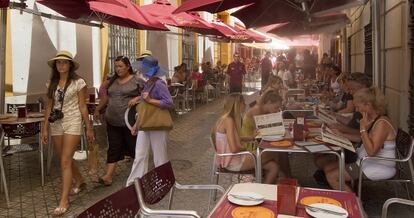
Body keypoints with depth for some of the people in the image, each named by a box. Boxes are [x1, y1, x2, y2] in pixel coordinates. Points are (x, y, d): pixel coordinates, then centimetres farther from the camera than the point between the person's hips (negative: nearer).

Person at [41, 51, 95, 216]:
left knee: (65, 162, -9)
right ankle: (80, 182, 41)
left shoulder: (78, 82, -6)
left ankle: (64, 201, -3)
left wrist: (89, 128, -3)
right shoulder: (52, 83, 7)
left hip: (72, 123, -5)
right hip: (56, 124, 6)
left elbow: (82, 107, -4)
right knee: (66, 160, 16)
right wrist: (45, 128, 6)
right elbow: (49, 107, 10)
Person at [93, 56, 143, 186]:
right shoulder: (112, 81, 12)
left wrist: (137, 99, -21)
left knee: (134, 146, 8)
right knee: (113, 148, 5)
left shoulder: (137, 80, -4)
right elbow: (106, 97, 22)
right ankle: (108, 176, 4)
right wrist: (97, 110, 27)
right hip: (112, 121, 5)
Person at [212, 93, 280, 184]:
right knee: (273, 157, 0)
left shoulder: (229, 119, 10)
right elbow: (234, 149, -24)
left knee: (273, 167, 3)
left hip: (235, 158, 9)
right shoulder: (229, 120, -20)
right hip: (233, 163, -9)